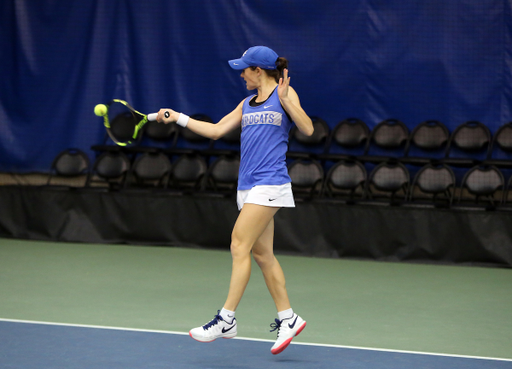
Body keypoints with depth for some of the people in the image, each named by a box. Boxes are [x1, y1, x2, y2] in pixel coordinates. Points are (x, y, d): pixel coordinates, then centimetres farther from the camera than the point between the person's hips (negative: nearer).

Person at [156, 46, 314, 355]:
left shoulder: (284, 94, -1)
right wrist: (178, 118, 18)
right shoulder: (248, 104, 19)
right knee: (262, 253, 6)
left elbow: (308, 129, -10)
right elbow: (216, 130, 20)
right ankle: (287, 318, 14)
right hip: (249, 186, 8)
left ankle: (227, 320, -12)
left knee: (240, 245, -13)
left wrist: (285, 100, -19)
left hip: (270, 184, -8)